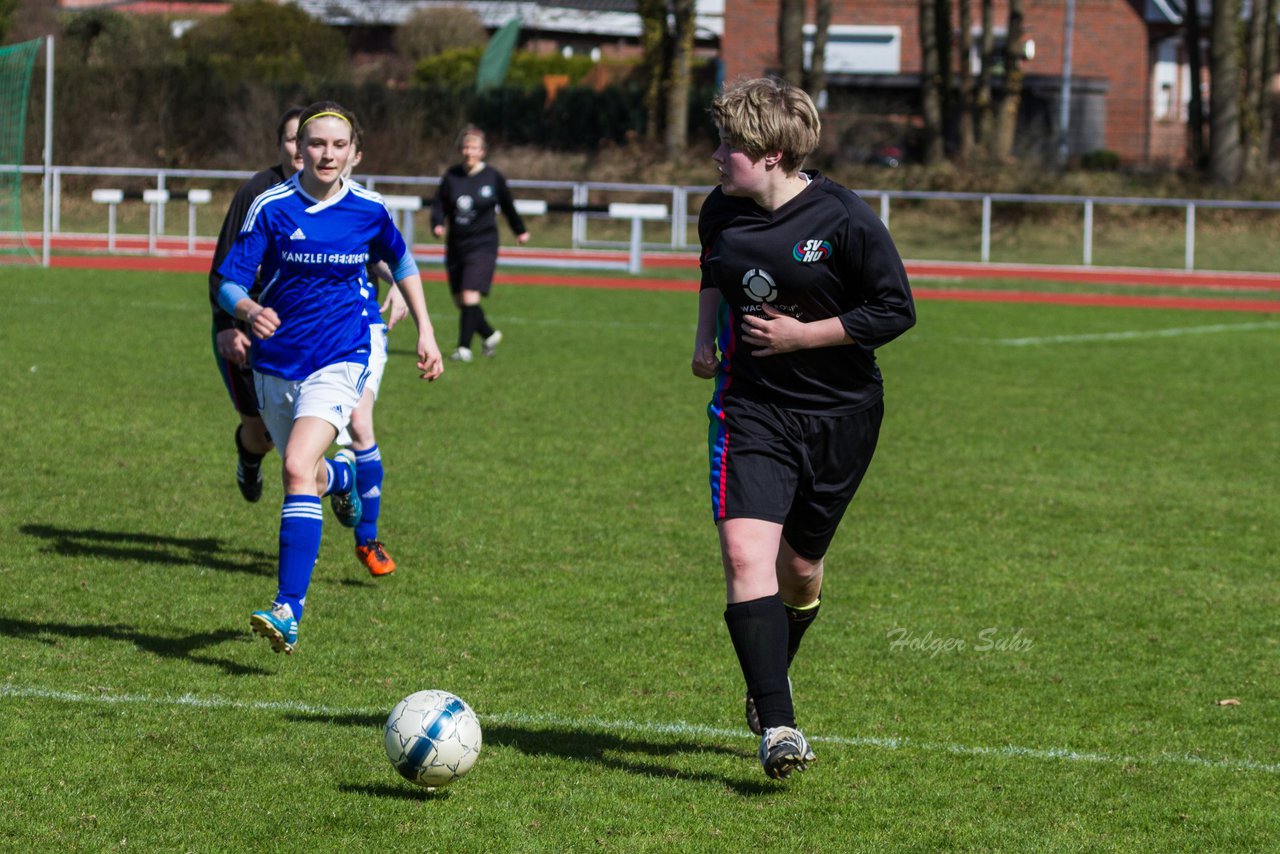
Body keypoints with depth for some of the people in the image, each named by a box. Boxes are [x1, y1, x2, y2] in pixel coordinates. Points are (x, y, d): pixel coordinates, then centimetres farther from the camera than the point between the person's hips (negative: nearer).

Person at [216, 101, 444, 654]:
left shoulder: (368, 210, -3)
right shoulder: (271, 207, -8)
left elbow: (402, 261, 17)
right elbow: (229, 282, -10)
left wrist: (425, 330, 13)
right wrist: (249, 311, -33)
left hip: (339, 360, -2)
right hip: (276, 361, 2)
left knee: (299, 468, -23)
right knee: (308, 474, 17)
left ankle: (288, 609, -27)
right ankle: (340, 475, 59)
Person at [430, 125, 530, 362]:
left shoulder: (493, 177, -2)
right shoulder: (451, 176, 3)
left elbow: (508, 206, 11)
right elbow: (439, 204, 4)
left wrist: (520, 230, 25)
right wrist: (437, 225, -18)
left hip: (483, 245, -4)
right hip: (456, 245, 4)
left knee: (470, 296, -16)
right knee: (459, 300, 9)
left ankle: (464, 347, -12)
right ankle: (489, 335, 31)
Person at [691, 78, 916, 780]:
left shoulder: (844, 220, -15)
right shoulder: (722, 211, 1)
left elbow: (895, 311, -11)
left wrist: (800, 334, -16)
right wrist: (706, 335, 8)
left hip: (840, 414, -2)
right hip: (750, 406, 2)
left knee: (799, 566, 10)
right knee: (745, 552, -19)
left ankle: (769, 682, 42)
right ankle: (778, 726, -23)